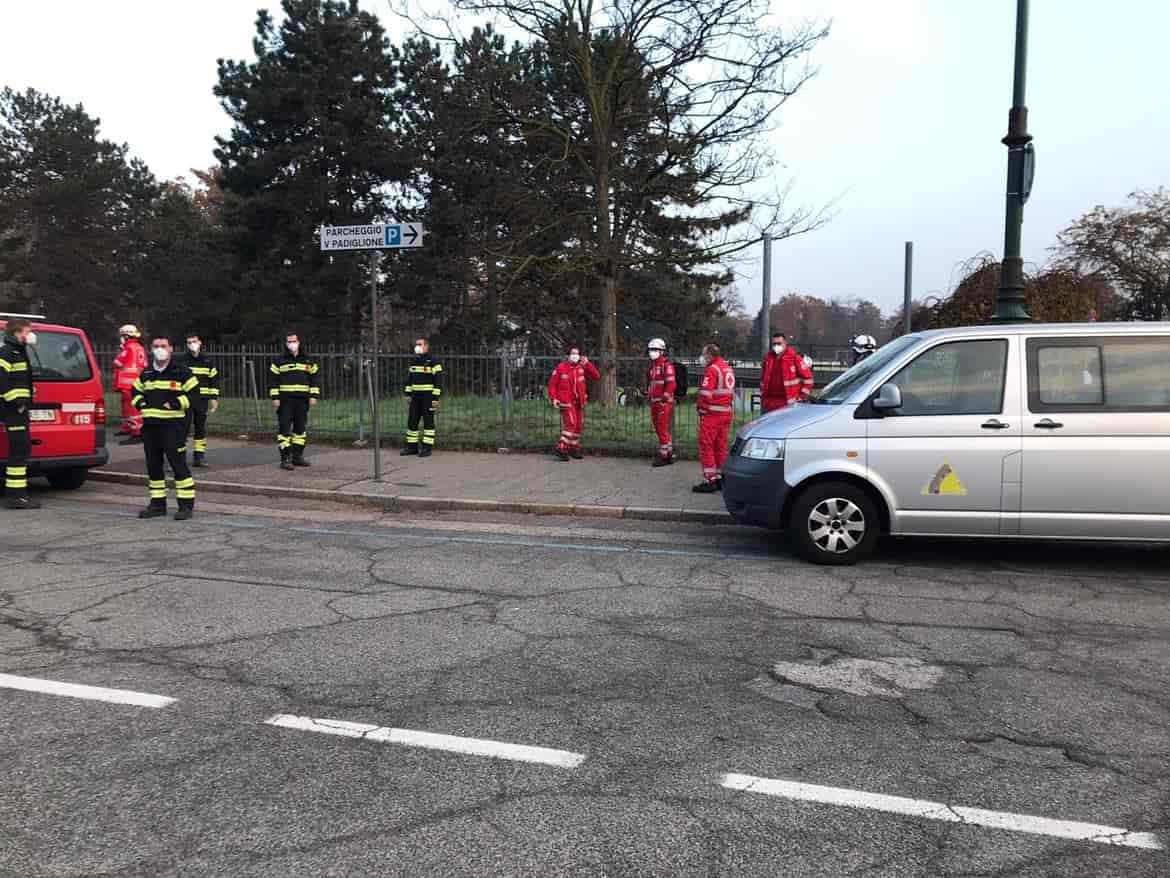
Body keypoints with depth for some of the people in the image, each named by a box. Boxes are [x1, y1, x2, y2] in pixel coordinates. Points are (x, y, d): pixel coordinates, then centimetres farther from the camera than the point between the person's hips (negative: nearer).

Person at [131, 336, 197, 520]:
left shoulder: (181, 371, -3)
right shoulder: (146, 373, 15)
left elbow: (194, 392, -7)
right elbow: (136, 391, 28)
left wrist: (176, 404, -15)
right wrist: (139, 402, 8)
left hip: (173, 424, -6)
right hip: (150, 425, 7)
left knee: (178, 463, -8)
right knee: (153, 465, 10)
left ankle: (186, 505, -2)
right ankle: (158, 504, 21)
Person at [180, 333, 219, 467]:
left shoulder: (207, 361, 8)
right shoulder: (182, 361, 1)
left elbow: (214, 379, 11)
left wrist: (214, 398, 5)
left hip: (202, 400, 2)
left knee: (201, 428, 8)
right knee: (183, 427, -6)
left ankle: (200, 456, 15)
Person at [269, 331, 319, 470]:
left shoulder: (308, 361, 11)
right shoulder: (280, 361, 3)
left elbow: (314, 378, 11)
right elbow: (273, 380, 0)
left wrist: (314, 396, 1)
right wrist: (275, 397, -8)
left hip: (302, 401, 3)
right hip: (285, 401, -3)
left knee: (301, 429, 7)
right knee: (284, 429, -7)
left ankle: (297, 456, 17)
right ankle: (285, 458, -5)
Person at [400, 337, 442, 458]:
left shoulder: (433, 361, -9)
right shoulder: (414, 361, 13)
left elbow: (438, 380, -12)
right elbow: (410, 379, 20)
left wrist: (435, 398, -17)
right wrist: (408, 394, 13)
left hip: (428, 397, -7)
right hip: (416, 397, 7)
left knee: (428, 422, -3)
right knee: (412, 421, 7)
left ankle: (427, 448, 1)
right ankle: (412, 446, 15)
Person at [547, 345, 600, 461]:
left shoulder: (582, 368, 7)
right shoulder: (561, 367, -5)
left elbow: (596, 376, 0)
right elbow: (552, 384, -1)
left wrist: (587, 364, -8)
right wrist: (554, 398, -11)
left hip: (579, 402, 6)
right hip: (566, 402, -6)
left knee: (579, 425, 11)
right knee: (571, 424, -17)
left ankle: (574, 448, 26)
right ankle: (561, 448, -14)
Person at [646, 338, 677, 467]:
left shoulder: (667, 365, -11)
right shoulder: (652, 366, 18)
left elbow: (671, 384, -18)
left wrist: (664, 398, -21)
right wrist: (648, 395, 23)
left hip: (664, 403, -10)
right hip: (654, 403, 10)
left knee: (662, 429, -7)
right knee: (659, 429, 14)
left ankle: (663, 456, -1)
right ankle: (670, 454, 24)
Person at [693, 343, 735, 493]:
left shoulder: (711, 369, -14)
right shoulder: (728, 368, 15)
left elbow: (705, 393, -18)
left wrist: (699, 405, -1)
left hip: (712, 413, -9)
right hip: (727, 413, 9)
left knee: (706, 446, -3)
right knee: (721, 445, 14)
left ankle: (709, 481, -5)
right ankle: (721, 478, 19)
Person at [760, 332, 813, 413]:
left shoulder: (794, 358, -4)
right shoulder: (768, 359, 12)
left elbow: (807, 377, -2)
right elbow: (763, 379, 24)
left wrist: (802, 397, -5)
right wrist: (762, 397, 18)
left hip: (788, 403, -5)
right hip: (770, 404, 5)